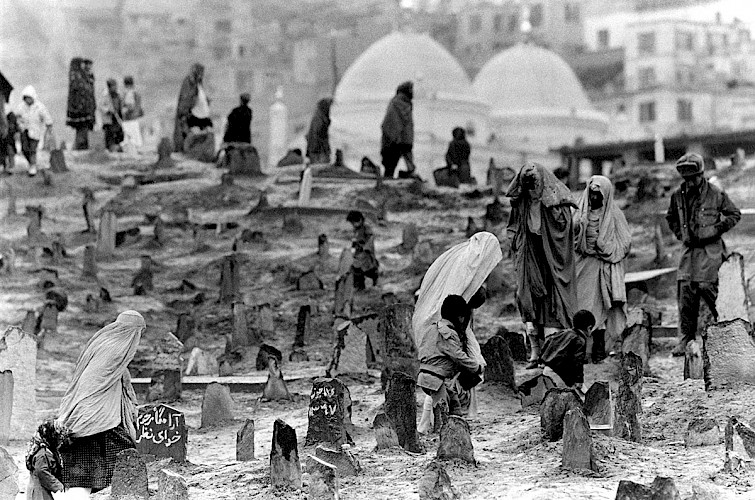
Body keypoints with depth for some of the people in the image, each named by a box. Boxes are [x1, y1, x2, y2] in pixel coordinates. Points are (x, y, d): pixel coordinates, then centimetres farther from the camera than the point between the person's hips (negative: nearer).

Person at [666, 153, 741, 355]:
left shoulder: (716, 194, -7)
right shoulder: (678, 196, 4)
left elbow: (735, 215, 4)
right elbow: (671, 218, 24)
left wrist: (717, 229, -7)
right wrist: (680, 234, 10)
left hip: (710, 249, -4)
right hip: (689, 248, 4)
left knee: (705, 286, -11)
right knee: (685, 291, -3)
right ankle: (687, 337, 2)